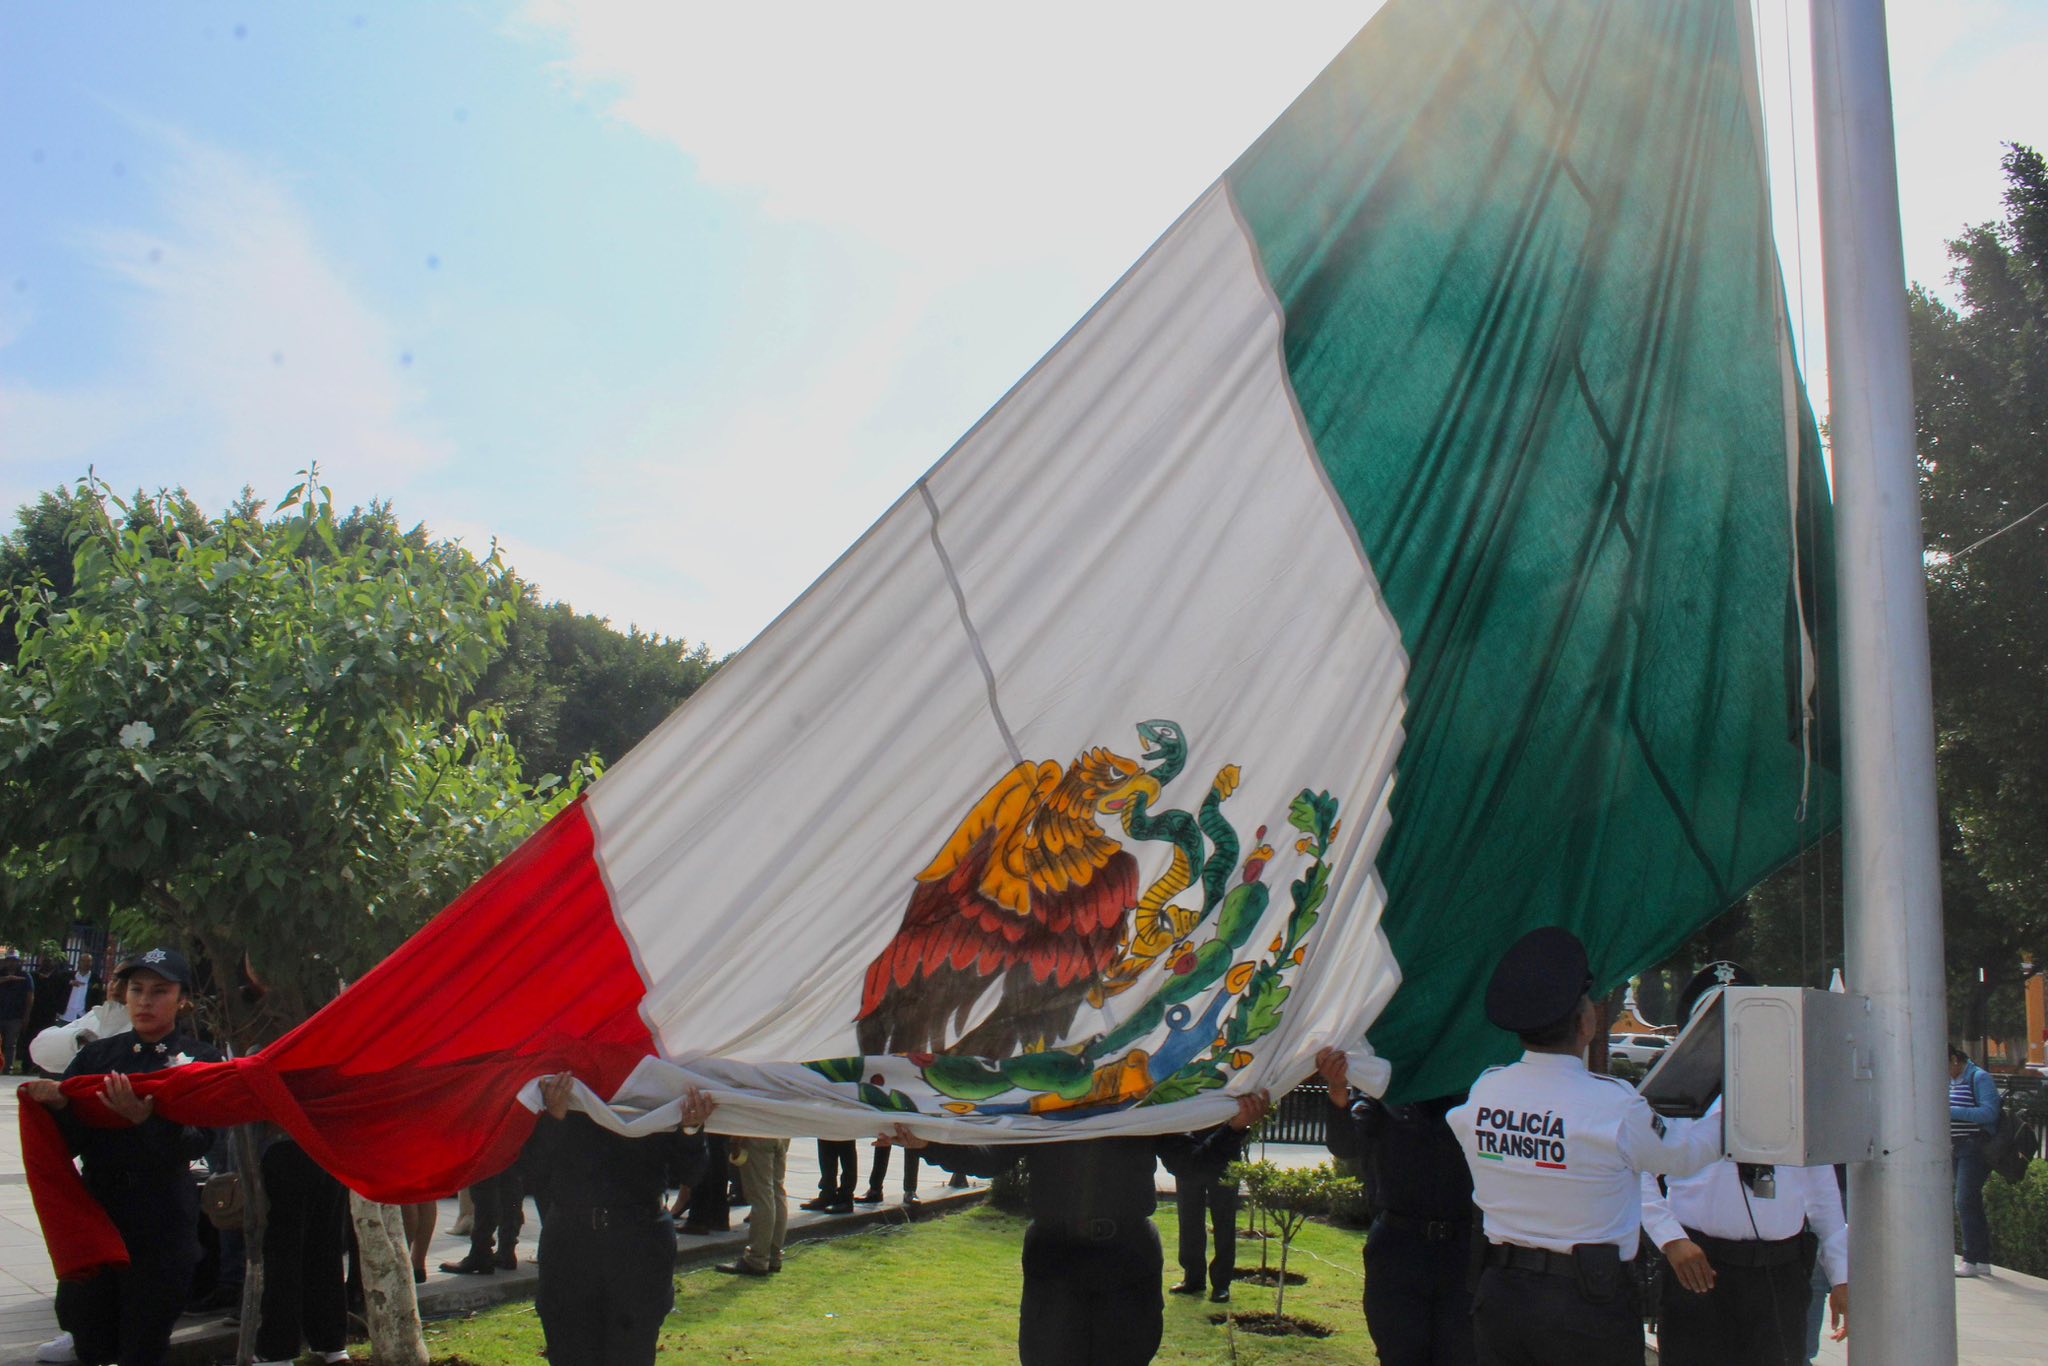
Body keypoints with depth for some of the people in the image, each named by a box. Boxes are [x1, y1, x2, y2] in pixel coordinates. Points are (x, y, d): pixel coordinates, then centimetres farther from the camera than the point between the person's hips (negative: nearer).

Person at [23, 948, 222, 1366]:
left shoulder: (199, 1060, -1)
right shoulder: (98, 1056, 8)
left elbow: (198, 1141, -12)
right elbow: (70, 1140, 3)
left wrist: (145, 1120, -29)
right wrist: (57, 1104, -17)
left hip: (163, 1225, -3)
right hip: (97, 1209, 3)